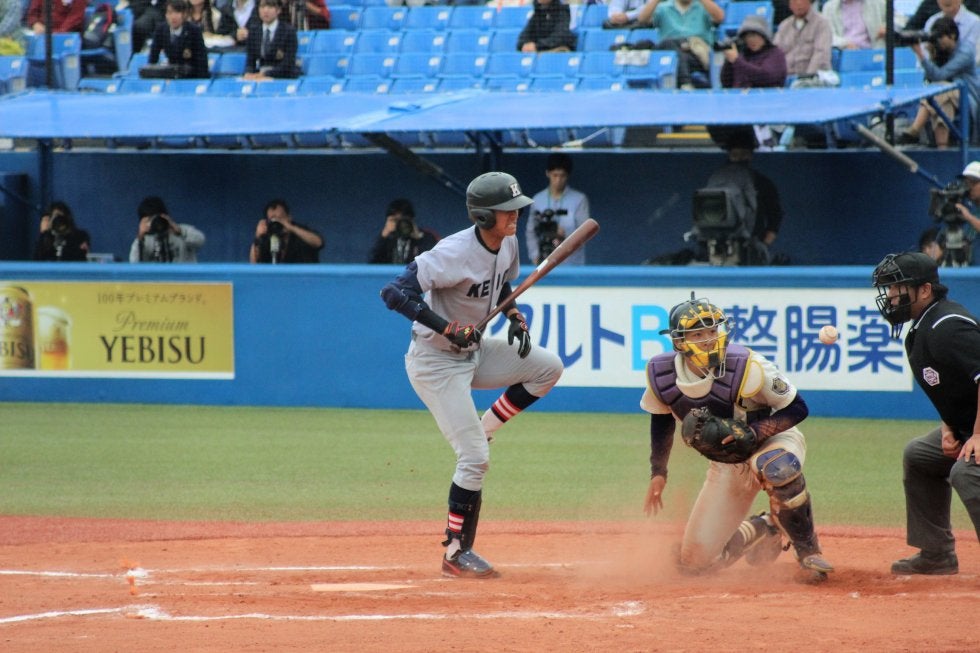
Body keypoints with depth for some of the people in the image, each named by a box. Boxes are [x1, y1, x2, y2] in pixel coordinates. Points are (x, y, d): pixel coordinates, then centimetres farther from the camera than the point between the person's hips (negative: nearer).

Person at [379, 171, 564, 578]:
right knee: (475, 459, -12)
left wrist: (514, 316, -1)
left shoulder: (507, 245, -2)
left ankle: (480, 430, 7)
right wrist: (447, 328, -38)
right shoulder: (455, 253, -28)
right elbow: (394, 292, -33)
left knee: (548, 367, 0)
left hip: (473, 351, 8)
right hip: (435, 362, -8)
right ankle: (456, 553, 0)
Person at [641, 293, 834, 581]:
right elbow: (662, 417, 7)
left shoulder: (747, 367, -28)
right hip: (726, 465, 5)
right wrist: (658, 471, 6)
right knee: (694, 562, 0)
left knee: (778, 467, -44)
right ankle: (763, 530, 28)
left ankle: (808, 551, -21)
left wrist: (753, 433, -33)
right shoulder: (661, 375, -15)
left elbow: (797, 409, -20)